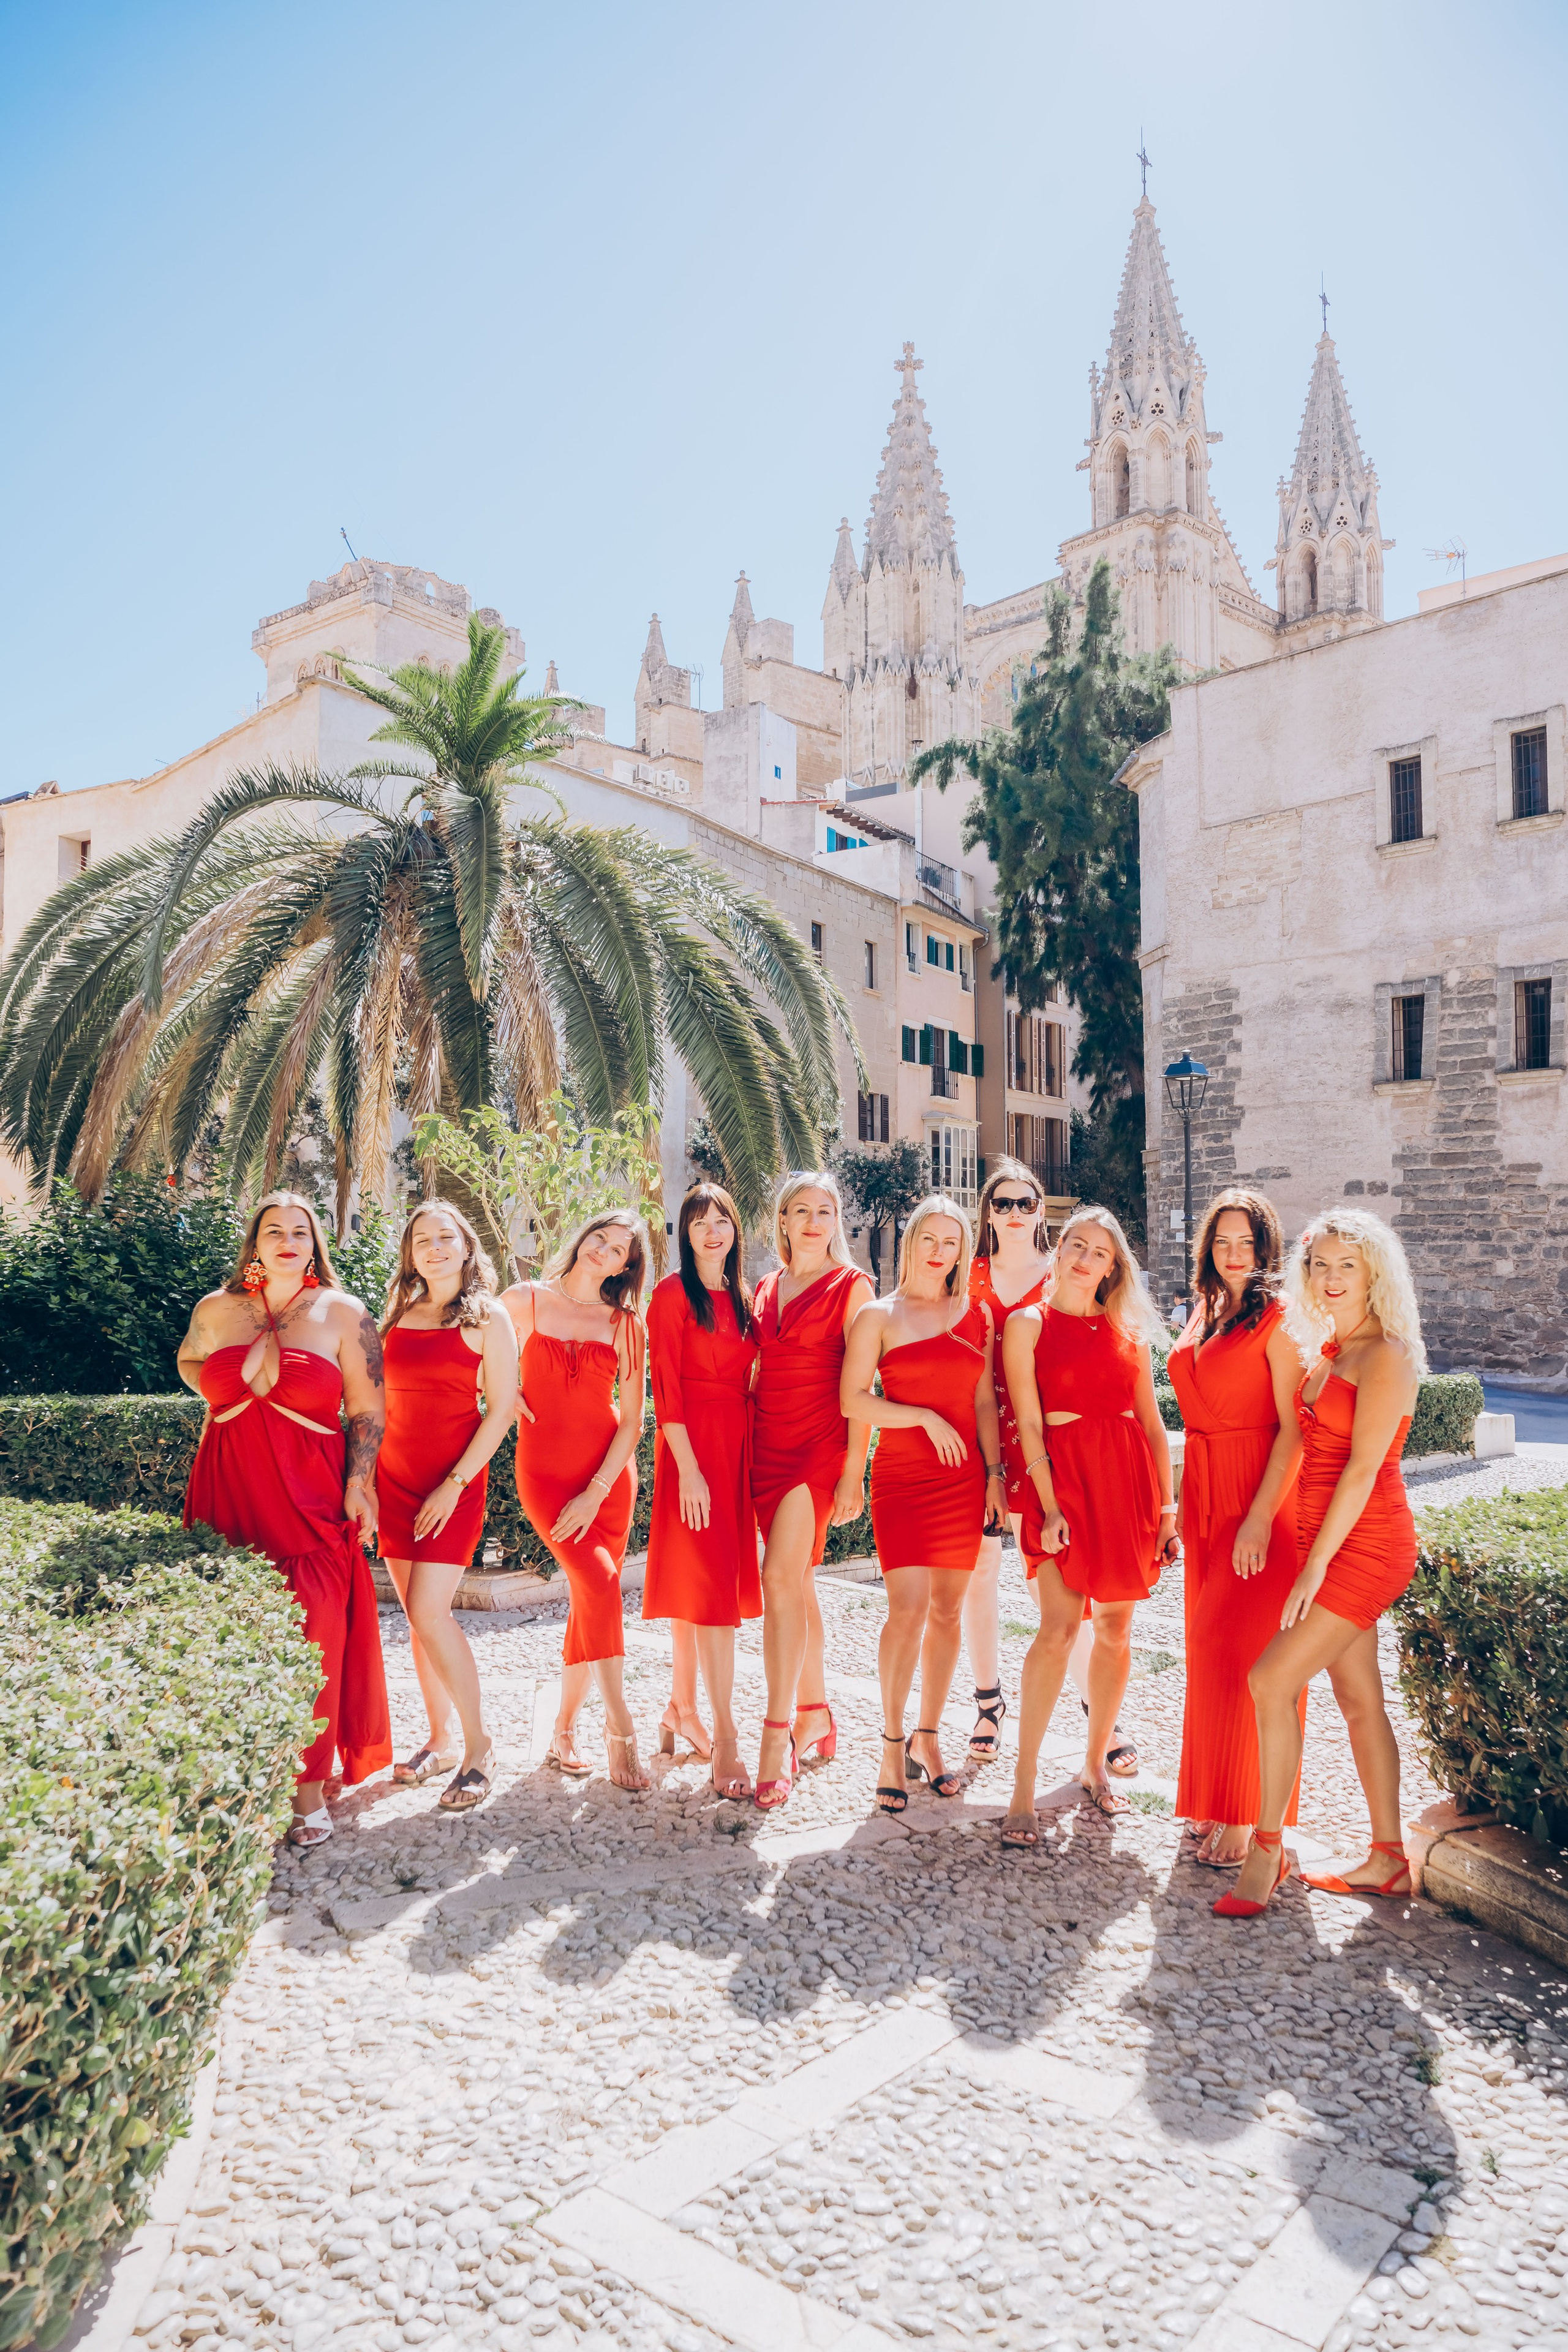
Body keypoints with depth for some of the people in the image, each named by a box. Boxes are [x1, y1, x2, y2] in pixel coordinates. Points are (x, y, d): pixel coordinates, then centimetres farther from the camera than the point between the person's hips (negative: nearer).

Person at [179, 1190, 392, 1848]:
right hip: (230, 1497, 2)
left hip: (312, 1499, -2)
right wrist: (233, 1387, 9)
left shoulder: (343, 1315, 2)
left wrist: (358, 1485, -7)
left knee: (311, 1643, -5)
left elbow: (368, 1410, 2)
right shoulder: (215, 1311, 9)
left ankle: (308, 1791, 5)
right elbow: (189, 1363, 30)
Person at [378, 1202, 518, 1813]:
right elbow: (378, 1401, 15)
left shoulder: (486, 1318, -2)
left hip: (456, 1481, -5)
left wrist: (455, 1484, -12)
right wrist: (366, 1476, 5)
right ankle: (439, 1740, 21)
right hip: (394, 1480, 5)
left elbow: (501, 1409, -6)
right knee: (417, 1614, 8)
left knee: (429, 1611, -13)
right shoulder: (396, 1315, 10)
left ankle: (478, 1746, 1)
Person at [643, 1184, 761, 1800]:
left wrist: (756, 1454, 9)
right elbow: (666, 1387, -10)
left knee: (716, 1583, 11)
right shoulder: (673, 1293, -5)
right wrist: (688, 1468, -16)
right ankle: (726, 1741, -7)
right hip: (694, 1444, -6)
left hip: (738, 1443, 6)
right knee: (714, 1585, -9)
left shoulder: (740, 1297, 15)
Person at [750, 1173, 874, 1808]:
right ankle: (816, 1718, 24)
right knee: (798, 1582, 11)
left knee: (781, 1576, -16)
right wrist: (745, 1449, 11)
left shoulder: (851, 1285, -2)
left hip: (820, 1443, -6)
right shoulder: (766, 1289, 15)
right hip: (768, 1441, 6)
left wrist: (853, 1470, -12)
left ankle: (777, 1740, -13)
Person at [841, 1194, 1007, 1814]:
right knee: (908, 1608, -11)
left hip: (963, 1479, 3)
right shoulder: (878, 1316, 3)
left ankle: (927, 1738, 21)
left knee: (948, 1611, 7)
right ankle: (892, 1745, 3)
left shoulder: (977, 1314, 11)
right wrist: (925, 1417, -11)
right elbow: (853, 1400, -4)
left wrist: (995, 1473, 4)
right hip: (901, 1476, -3)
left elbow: (985, 1402, 11)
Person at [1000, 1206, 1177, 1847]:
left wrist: (1167, 1506, 6)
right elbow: (1028, 1423, -4)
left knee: (1115, 1630, 8)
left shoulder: (1127, 1329, 12)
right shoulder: (1027, 1324, 3)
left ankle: (1095, 1763, 26)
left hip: (1130, 1479, 4)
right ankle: (1023, 1793, -4)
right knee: (1059, 1629, -12)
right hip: (1063, 1476, -4)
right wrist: (1049, 1505, -13)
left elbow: (1152, 1421, 12)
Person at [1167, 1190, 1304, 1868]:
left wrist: (1260, 1518, -20)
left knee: (1243, 1650, -4)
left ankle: (1249, 1816, 9)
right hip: (1205, 1498, 7)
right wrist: (1183, 1506, 14)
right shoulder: (1202, 1316, 13)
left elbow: (1293, 1429, -15)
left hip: (1259, 1498, -7)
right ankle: (1213, 1802, 26)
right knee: (1207, 1647, 12)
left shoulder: (1276, 1319, -10)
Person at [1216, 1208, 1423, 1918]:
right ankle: (1387, 1860, 25)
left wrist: (1316, 1565, -18)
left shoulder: (1386, 1355, -14)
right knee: (1360, 1702, 14)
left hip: (1364, 1544, -9)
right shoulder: (1329, 1349, 12)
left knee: (1271, 1680, -12)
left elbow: (1364, 1469, -18)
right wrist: (1311, 1558, 9)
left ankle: (1267, 1851, -1)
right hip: (1327, 1541, 9)